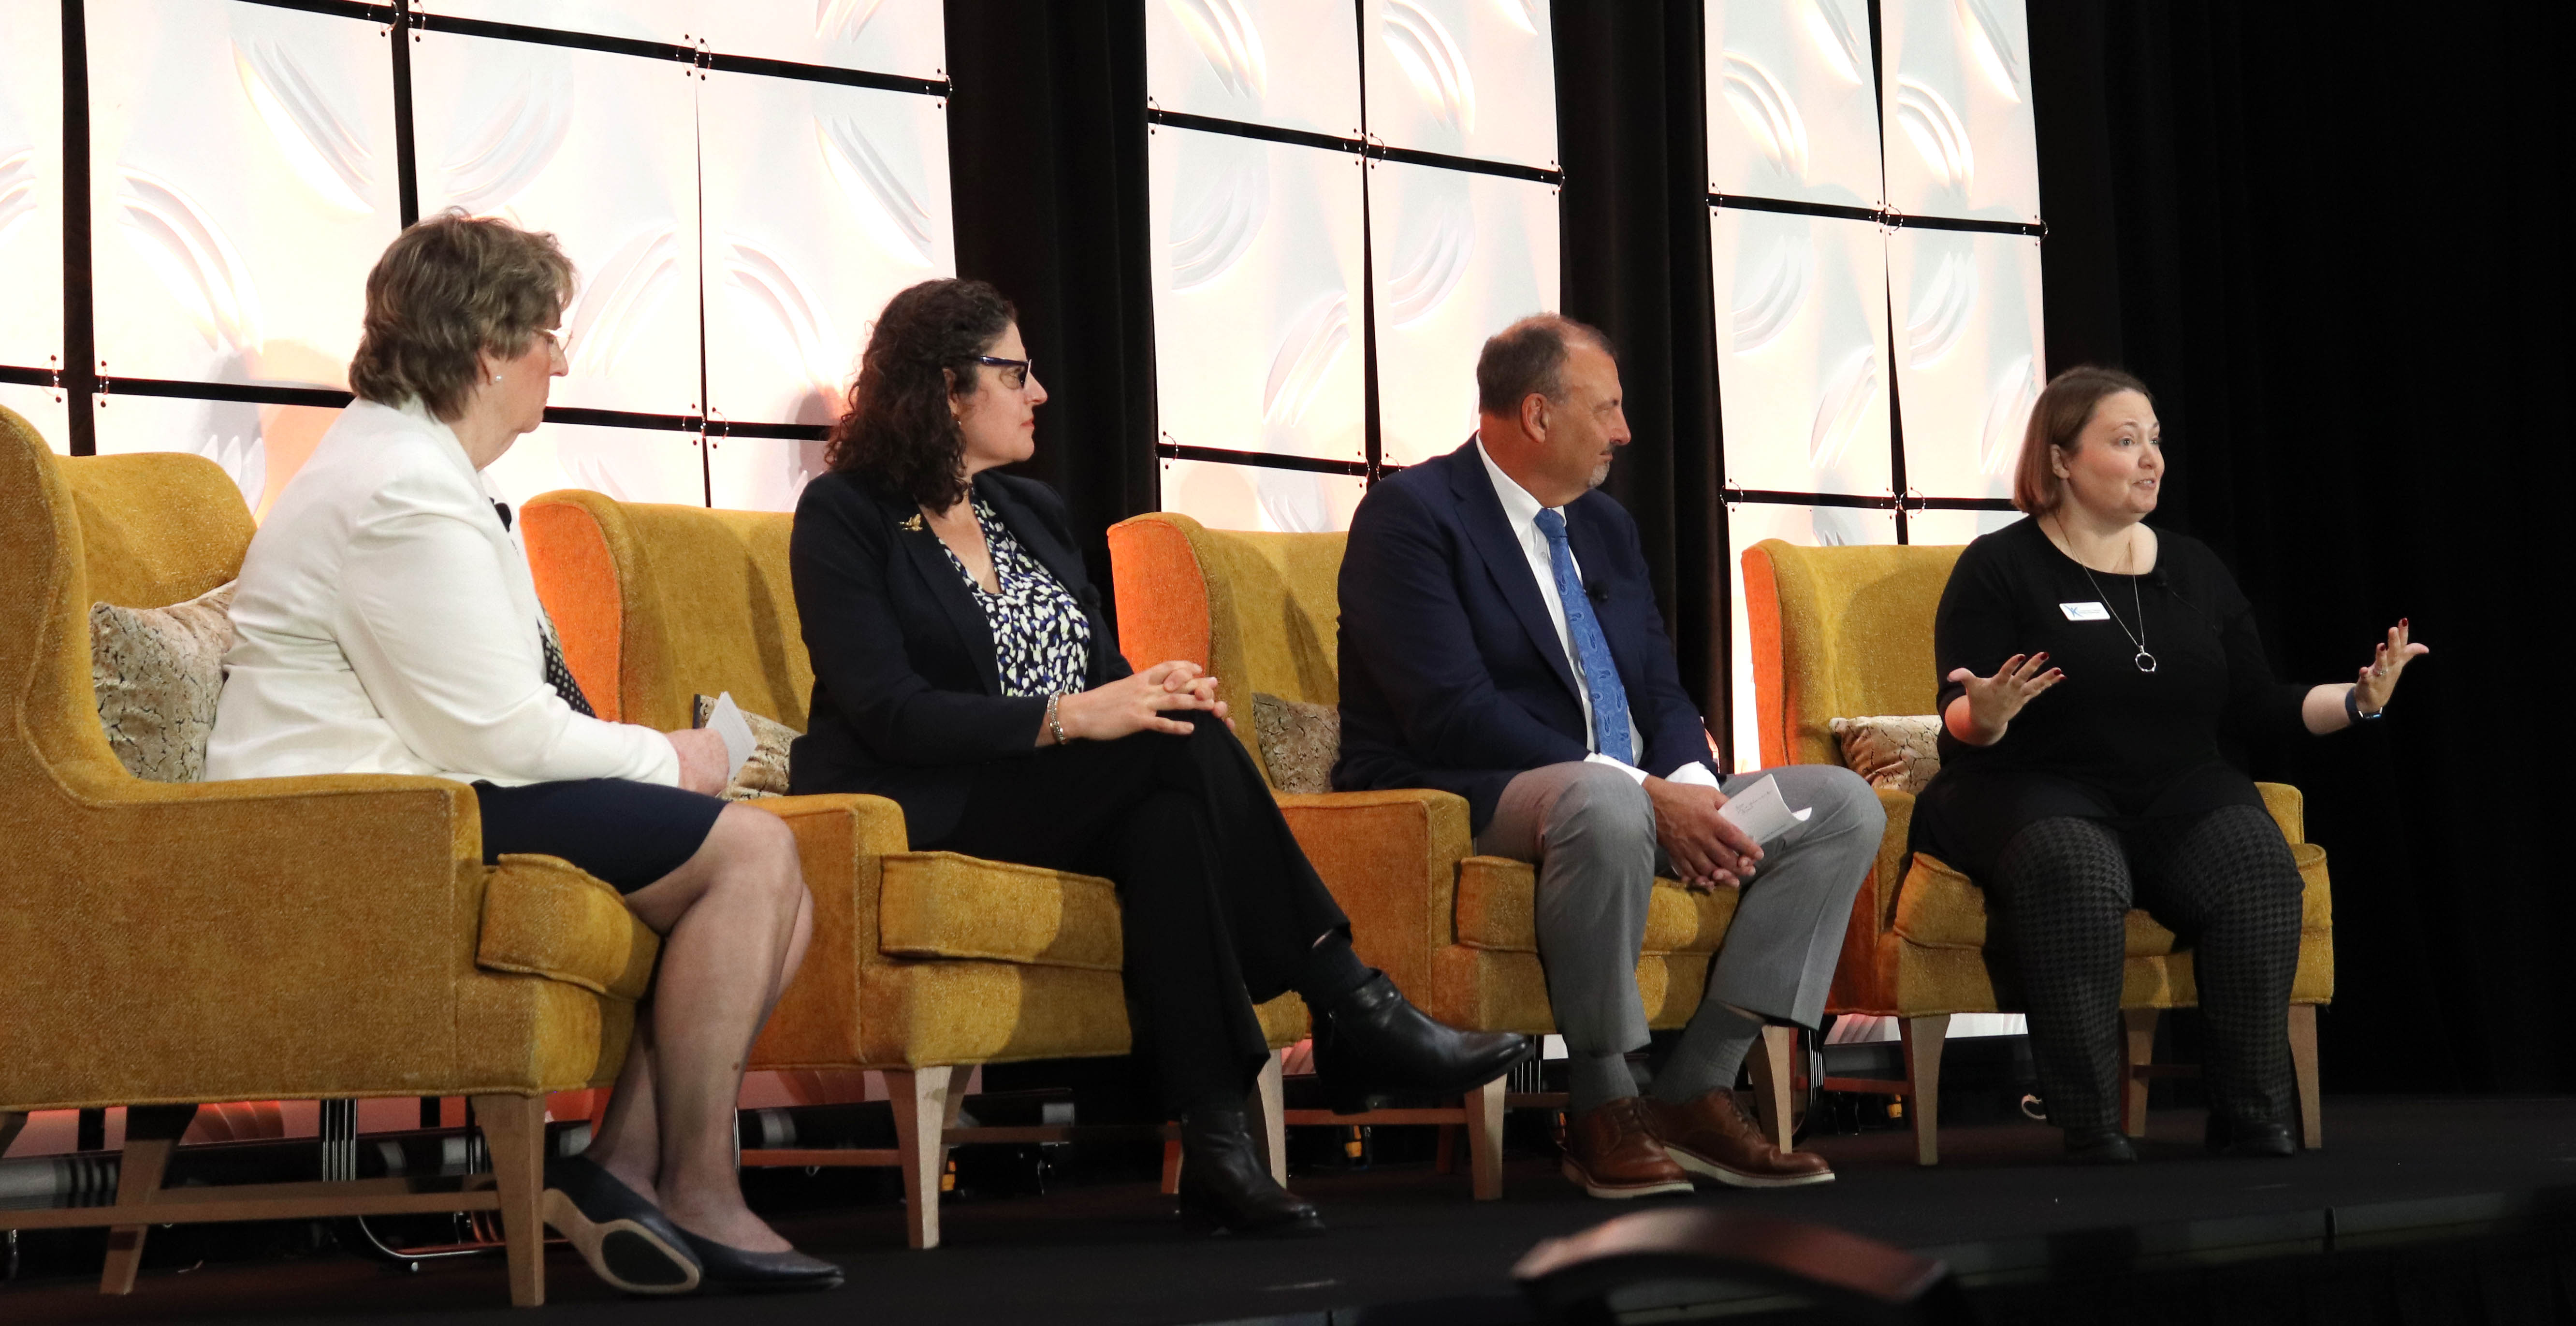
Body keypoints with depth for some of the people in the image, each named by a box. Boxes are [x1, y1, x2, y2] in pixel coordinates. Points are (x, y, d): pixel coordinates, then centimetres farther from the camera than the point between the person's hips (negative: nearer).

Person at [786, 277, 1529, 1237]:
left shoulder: (1033, 512, 21)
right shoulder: (844, 516, -2)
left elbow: (1100, 675, 17)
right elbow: (887, 709, -15)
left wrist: (1151, 693, -9)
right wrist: (1068, 717, -25)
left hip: (1064, 812, 6)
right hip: (924, 816, -6)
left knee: (1171, 815, -32)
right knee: (1182, 752, -29)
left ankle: (1213, 1139, -39)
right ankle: (1352, 1008, -28)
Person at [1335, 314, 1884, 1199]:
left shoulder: (1605, 526, 19)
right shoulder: (1410, 514, -9)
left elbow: (1661, 692, 15)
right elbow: (1453, 713, -20)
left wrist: (1693, 787, -10)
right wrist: (1646, 793, -24)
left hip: (1633, 794, 9)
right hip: (1465, 797, -9)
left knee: (1844, 805, -6)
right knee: (1605, 806, -42)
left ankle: (1696, 1091, -13)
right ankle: (1602, 1110, -26)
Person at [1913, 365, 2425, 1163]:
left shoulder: (2194, 570, 17)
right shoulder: (2000, 569, 2)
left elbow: (2257, 710, 14)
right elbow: (1960, 727, -7)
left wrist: (2359, 701, -1)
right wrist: (1987, 716, -31)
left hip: (2176, 795, 4)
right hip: (2035, 791, -4)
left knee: (2255, 864, -28)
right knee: (2076, 870, -38)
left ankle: (2252, 1120, -24)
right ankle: (2088, 1128, -34)